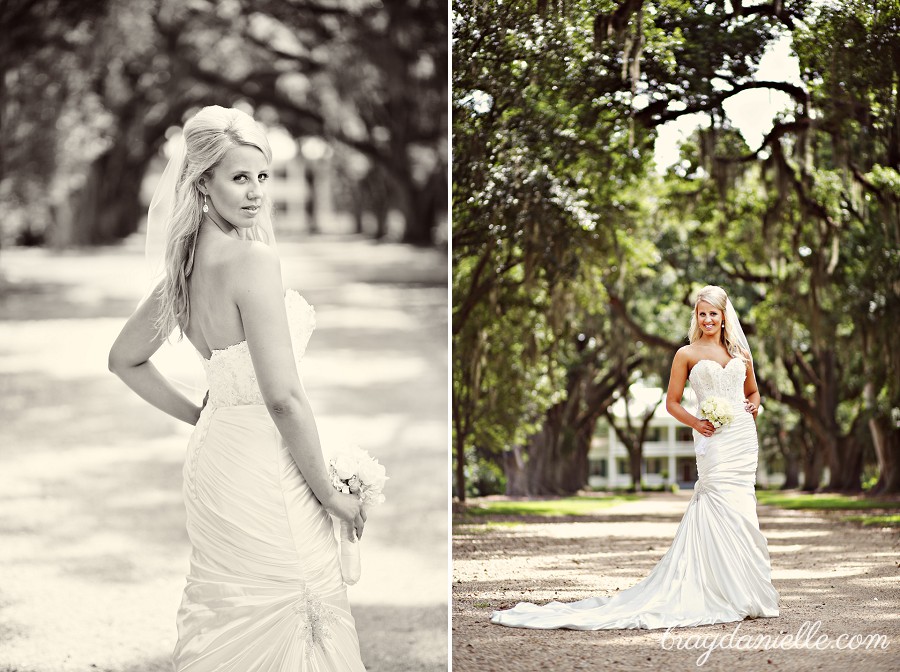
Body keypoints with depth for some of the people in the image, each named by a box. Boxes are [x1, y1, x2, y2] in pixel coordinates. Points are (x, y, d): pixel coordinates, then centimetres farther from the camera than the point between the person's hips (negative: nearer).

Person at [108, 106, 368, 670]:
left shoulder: (188, 259, 8)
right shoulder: (253, 257, -18)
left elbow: (126, 359, 21)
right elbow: (283, 396, -22)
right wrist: (330, 494, -12)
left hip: (213, 453, 9)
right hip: (264, 472, -9)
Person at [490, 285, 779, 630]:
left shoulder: (741, 353, 16)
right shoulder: (687, 354, 5)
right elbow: (672, 402, 7)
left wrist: (753, 405, 5)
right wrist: (695, 422, -10)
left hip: (744, 436, 4)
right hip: (713, 440, -4)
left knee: (739, 510, 2)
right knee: (727, 510, -13)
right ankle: (736, 593, -9)